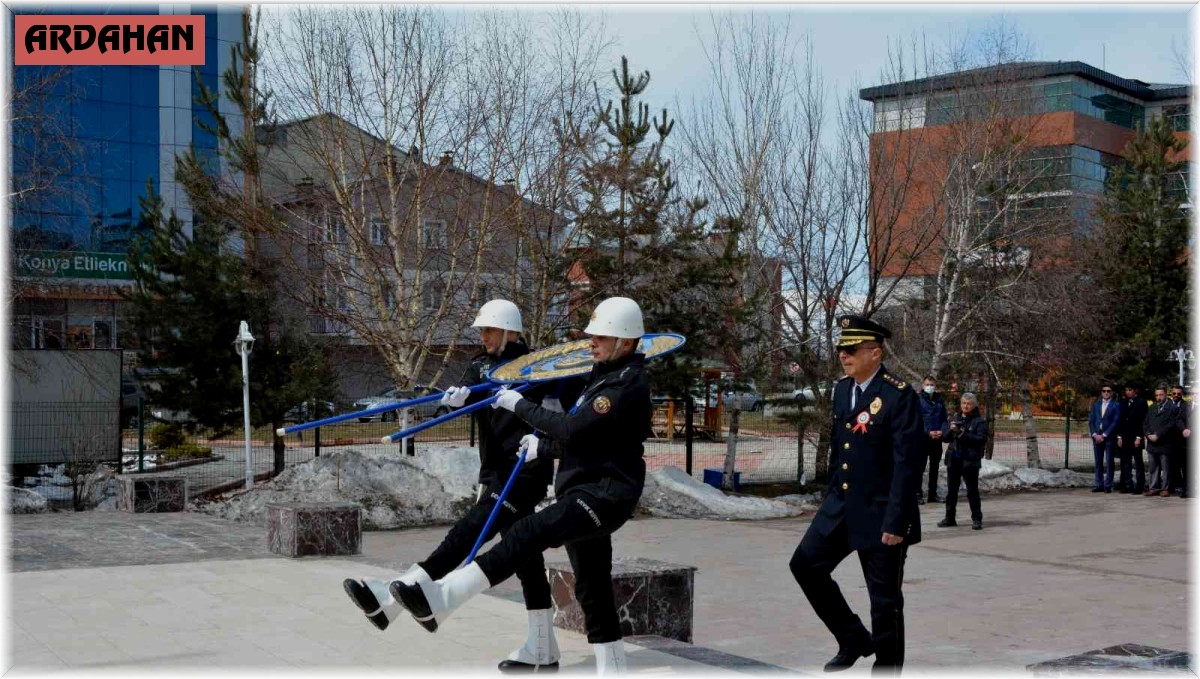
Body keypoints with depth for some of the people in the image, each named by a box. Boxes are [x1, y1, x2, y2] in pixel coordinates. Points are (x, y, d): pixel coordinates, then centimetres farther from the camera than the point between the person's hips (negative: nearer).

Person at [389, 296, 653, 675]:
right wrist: (542, 449, 22)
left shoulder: (628, 385, -13)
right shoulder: (605, 377, 20)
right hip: (589, 491, 11)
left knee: (529, 533, -30)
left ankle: (439, 600, -44)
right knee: (593, 592, 13)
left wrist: (520, 405, -10)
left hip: (606, 493, -11)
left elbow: (572, 428, -20)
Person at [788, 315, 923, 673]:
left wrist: (895, 522, -22)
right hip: (841, 507, 8)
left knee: (885, 600, 2)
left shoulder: (900, 396, -16)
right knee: (805, 564, 5)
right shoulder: (842, 389, 7)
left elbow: (908, 464, -19)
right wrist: (831, 498, 18)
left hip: (881, 514, -7)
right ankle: (853, 638, 21)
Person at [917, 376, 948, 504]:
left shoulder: (939, 401, 11)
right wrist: (928, 432, -19)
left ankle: (933, 494, 18)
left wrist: (941, 431, -7)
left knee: (934, 467, 11)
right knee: (920, 467, -5)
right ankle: (917, 494, -3)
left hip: (937, 439, 5)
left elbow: (944, 419, 12)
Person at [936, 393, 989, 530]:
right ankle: (949, 518, 18)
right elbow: (944, 435, 12)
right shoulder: (956, 420, 16)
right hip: (954, 460, 5)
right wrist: (951, 430, -9)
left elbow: (982, 439, -13)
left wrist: (964, 434, -22)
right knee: (951, 490, 11)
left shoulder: (979, 422, 0)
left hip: (970, 461, -5)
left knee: (972, 491, -2)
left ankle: (977, 519, 3)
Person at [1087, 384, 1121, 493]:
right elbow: (1091, 420, 10)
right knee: (1098, 462, 6)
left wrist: (1104, 435, -12)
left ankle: (1108, 486, 0)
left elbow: (1115, 422, -8)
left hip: (1109, 438, -4)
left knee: (1109, 462, -2)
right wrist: (1094, 434, -4)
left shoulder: (1116, 405, 0)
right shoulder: (1096, 405, 14)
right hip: (1096, 437, 4)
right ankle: (1099, 485, 9)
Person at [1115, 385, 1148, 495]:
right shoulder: (1124, 403, 15)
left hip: (1136, 438, -5)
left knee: (1138, 463, 0)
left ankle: (1139, 486, 2)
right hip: (1125, 438, 6)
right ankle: (1128, 485, 7)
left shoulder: (1141, 402, -3)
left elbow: (1143, 421, -8)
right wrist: (1119, 436, 7)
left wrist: (1139, 437, -12)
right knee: (1126, 463, 4)